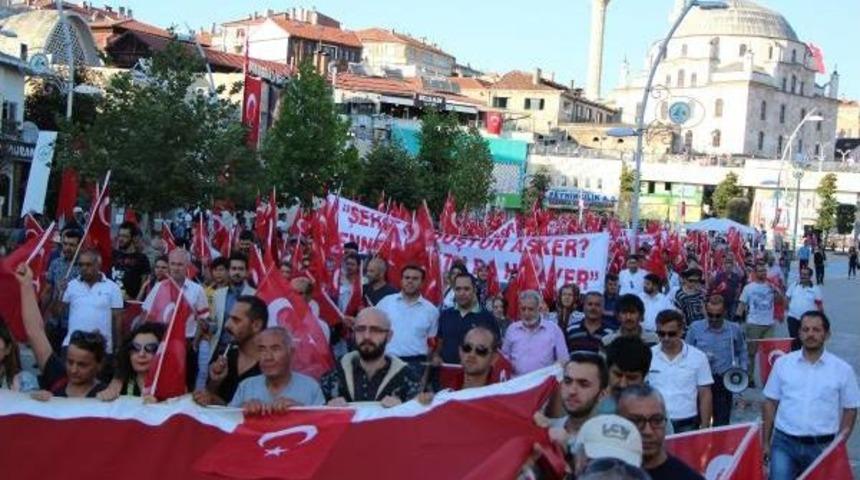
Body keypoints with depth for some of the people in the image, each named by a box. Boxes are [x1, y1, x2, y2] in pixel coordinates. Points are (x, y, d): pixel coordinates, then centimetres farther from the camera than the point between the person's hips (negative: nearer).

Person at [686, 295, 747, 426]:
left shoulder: (734, 329, 2)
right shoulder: (695, 328, -1)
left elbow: (741, 352, 17)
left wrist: (742, 370, 4)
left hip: (724, 381, 0)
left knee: (722, 422, 3)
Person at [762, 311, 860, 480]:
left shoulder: (843, 369, -1)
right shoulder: (782, 363, 2)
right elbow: (770, 404, 7)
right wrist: (766, 442, 5)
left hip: (822, 447, 0)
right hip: (784, 442, 0)